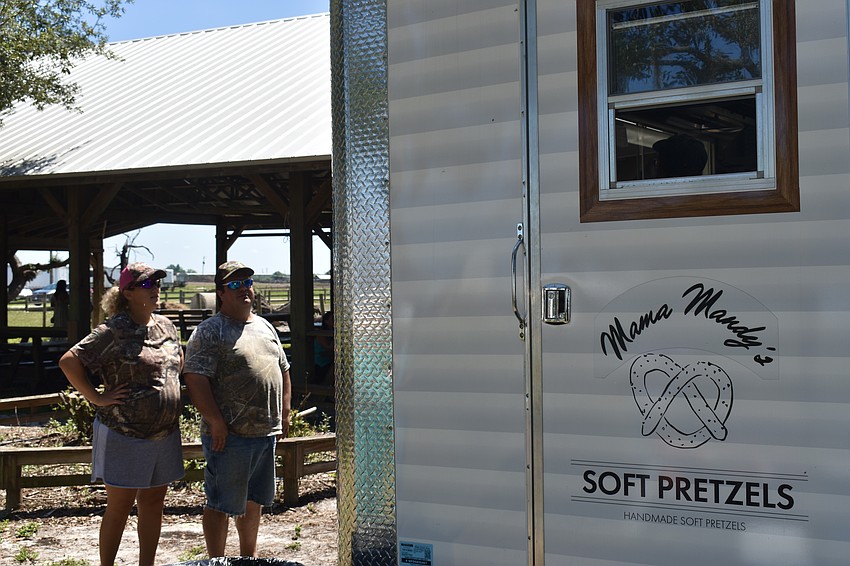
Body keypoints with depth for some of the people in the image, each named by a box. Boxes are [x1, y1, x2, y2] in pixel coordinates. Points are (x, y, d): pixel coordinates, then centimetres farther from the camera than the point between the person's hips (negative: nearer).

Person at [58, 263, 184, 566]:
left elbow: (178, 357, 27)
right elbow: (68, 361, -15)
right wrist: (97, 398, -15)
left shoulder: (165, 325, 7)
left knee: (153, 504, 13)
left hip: (165, 435, 6)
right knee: (119, 507, 4)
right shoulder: (115, 331, -14)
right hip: (125, 436, -6)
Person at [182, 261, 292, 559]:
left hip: (266, 433, 8)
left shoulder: (265, 327, 15)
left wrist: (285, 413, 14)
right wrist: (216, 422, -20)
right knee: (221, 504, 1)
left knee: (254, 500, 18)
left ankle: (249, 556, 32)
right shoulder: (209, 331, -9)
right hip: (230, 435, -8)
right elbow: (195, 378, -17)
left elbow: (283, 370, 21)